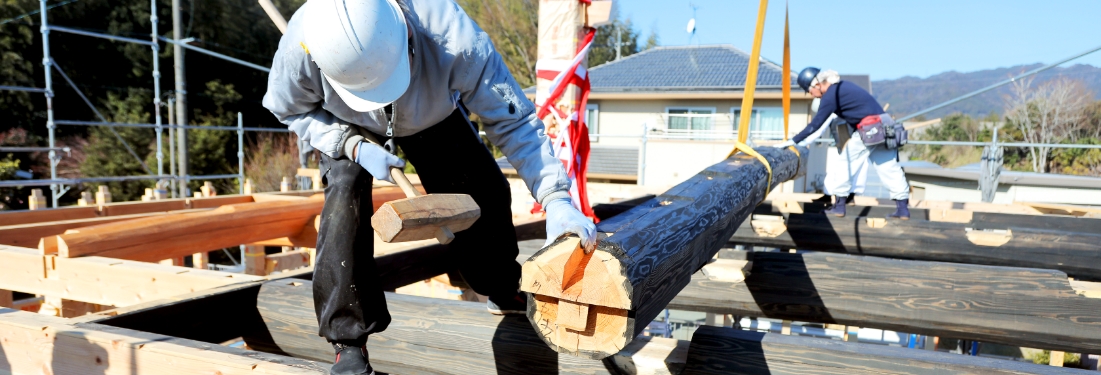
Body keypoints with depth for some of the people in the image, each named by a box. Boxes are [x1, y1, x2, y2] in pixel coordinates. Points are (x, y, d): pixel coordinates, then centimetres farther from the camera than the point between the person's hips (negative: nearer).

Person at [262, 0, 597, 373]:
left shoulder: (452, 36, -44)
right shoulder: (299, 46, -39)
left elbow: (513, 119, -36)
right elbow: (290, 109, -15)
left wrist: (556, 198, -45)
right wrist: (353, 145, -32)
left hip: (434, 115, 1)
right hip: (348, 125, 0)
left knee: (484, 191, -6)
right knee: (345, 194, -24)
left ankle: (505, 292, 23)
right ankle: (348, 344, -10)